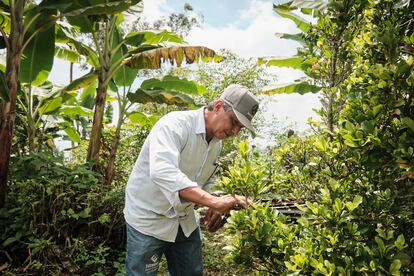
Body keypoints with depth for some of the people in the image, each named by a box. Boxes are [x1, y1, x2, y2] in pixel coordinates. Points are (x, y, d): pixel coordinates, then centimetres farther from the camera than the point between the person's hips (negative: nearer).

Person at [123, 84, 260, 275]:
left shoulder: (217, 143, 1)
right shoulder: (174, 125, -24)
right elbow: (162, 173, -41)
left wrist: (214, 209, -5)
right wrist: (214, 202, -46)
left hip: (185, 221, 7)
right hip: (149, 220, -7)